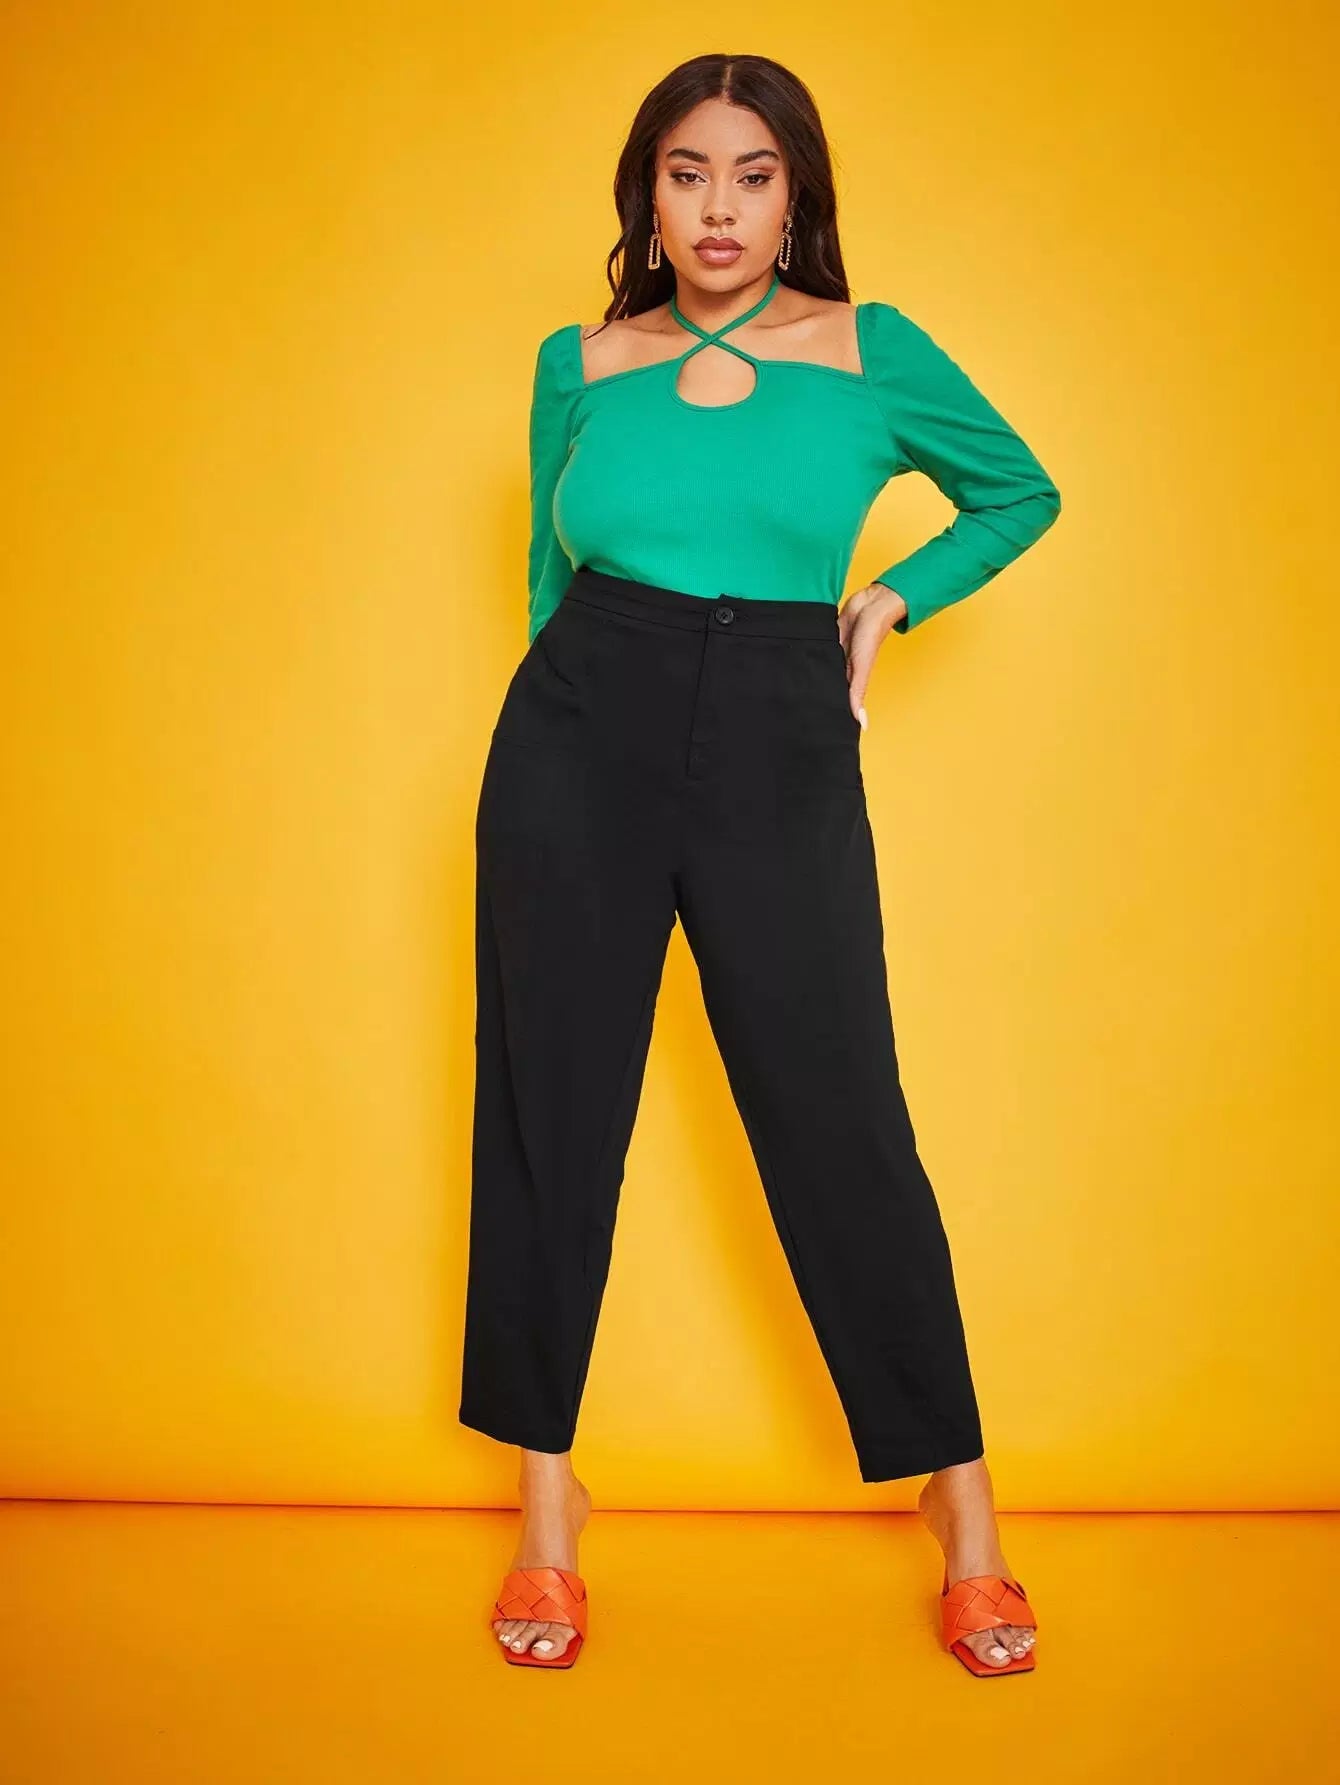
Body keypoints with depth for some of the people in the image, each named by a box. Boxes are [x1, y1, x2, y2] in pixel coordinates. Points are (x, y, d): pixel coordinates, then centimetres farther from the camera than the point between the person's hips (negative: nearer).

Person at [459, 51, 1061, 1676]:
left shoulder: (873, 352, 5)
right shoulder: (577, 366, 8)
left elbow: (1020, 493, 19)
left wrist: (890, 597, 6)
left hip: (780, 765, -1)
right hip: (577, 751, 2)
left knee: (841, 1128, -2)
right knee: (550, 1113, 4)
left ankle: (963, 1513, 13)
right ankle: (547, 1504, 20)